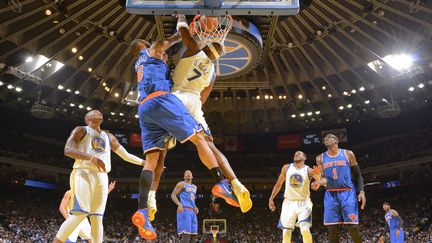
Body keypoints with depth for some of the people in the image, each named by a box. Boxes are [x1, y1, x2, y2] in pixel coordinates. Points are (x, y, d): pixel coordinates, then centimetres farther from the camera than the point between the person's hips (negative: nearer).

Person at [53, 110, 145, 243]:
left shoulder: (108, 136, 25)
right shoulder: (81, 130, 8)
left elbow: (126, 155, 28)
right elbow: (68, 150, -7)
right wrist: (91, 157, -24)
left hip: (102, 176, 5)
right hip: (83, 173, -5)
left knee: (97, 217, 0)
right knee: (80, 214, -17)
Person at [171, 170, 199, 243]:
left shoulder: (194, 187, 24)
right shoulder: (181, 184, 1)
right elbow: (173, 195, -6)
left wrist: (195, 207, 15)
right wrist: (179, 204, -21)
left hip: (192, 211, 8)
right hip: (184, 210, -8)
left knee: (194, 234, 5)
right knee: (186, 234, -17)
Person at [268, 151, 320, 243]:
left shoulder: (309, 170, -4)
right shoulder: (286, 168, 4)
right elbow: (278, 184, 12)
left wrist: (318, 174, -41)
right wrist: (271, 199, 8)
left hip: (303, 203, -2)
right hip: (288, 203, 3)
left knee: (305, 230, -19)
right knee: (286, 232, 1)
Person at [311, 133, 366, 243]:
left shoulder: (348, 154, 2)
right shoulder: (320, 158, 8)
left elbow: (357, 175, 5)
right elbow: (324, 178, 6)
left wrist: (361, 191, -7)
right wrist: (318, 182, -17)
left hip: (347, 193, -2)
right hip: (331, 195, 2)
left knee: (352, 226, -8)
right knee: (332, 229, 0)